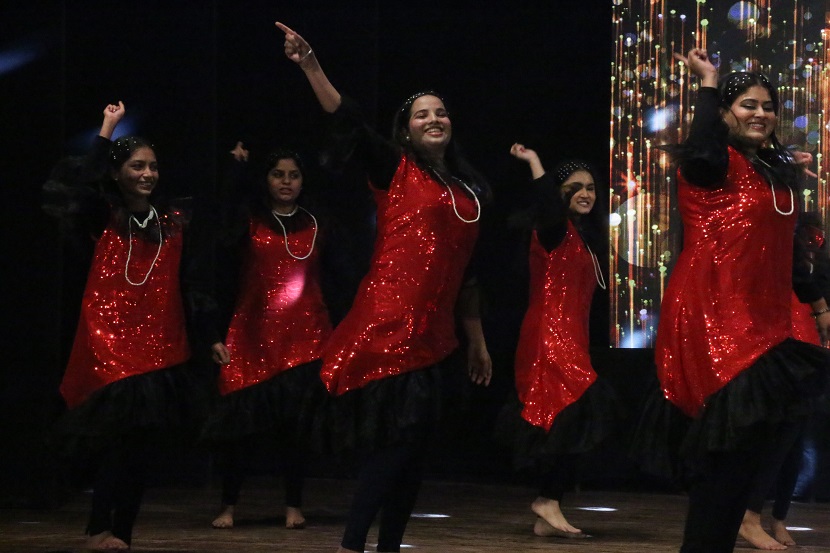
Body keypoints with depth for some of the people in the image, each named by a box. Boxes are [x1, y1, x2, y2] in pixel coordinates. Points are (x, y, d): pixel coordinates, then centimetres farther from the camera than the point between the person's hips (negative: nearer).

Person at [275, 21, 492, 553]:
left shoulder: (467, 189, 17)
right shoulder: (396, 169, 2)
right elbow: (348, 123, -12)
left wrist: (477, 340, 22)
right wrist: (311, 66, -24)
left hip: (432, 330, 7)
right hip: (391, 322, -7)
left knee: (416, 440, 7)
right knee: (398, 433, -13)